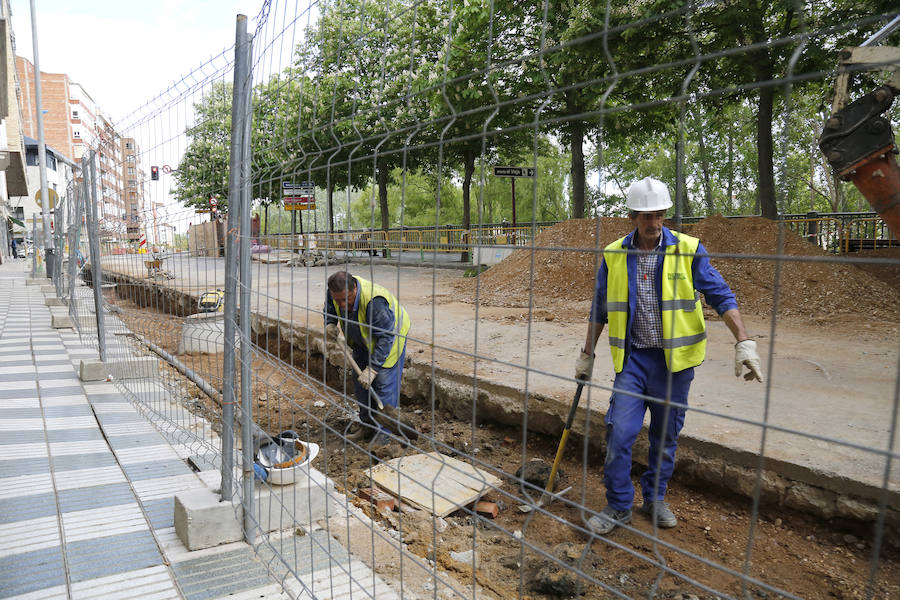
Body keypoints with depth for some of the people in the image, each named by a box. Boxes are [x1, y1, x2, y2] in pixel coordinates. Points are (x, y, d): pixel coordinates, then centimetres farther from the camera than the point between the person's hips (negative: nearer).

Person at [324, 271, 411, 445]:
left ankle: (384, 432, 1)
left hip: (391, 335, -7)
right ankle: (367, 423, 27)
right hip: (363, 340, 7)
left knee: (384, 382, -10)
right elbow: (329, 309, 5)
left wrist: (372, 368, -38)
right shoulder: (334, 293, -20)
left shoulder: (374, 301, -42)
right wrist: (330, 325, -17)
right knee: (360, 380, 11)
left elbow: (385, 338, -37)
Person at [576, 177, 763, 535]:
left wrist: (744, 342, -15)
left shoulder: (688, 250, -4)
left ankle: (655, 500, 32)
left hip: (674, 359, 0)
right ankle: (618, 506, 14)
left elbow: (721, 297, -3)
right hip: (632, 357, 1)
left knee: (665, 436, 11)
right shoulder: (613, 256, 1)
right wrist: (587, 355, 13)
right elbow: (600, 310, 10)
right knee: (619, 432, -5)